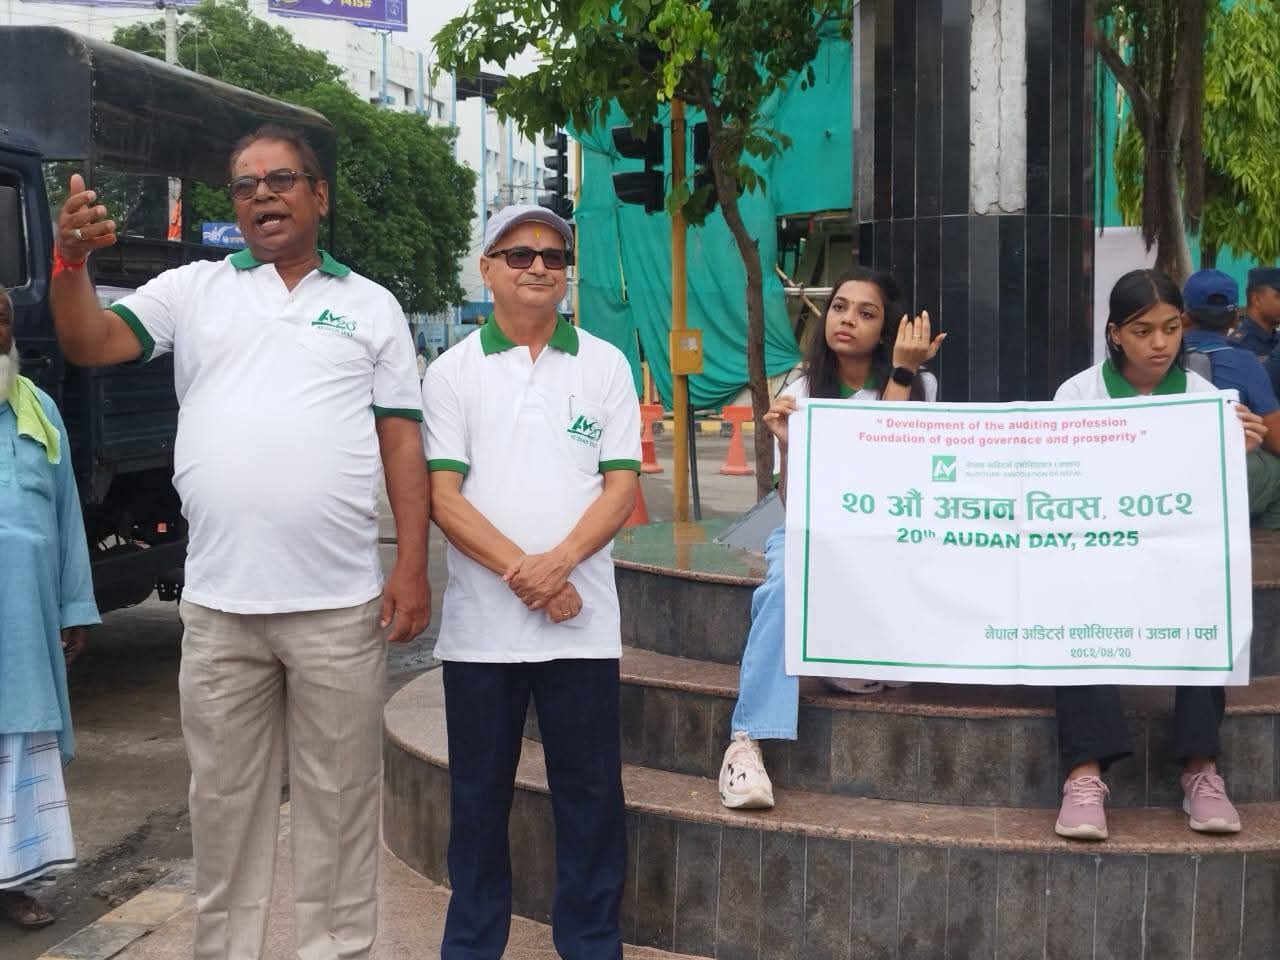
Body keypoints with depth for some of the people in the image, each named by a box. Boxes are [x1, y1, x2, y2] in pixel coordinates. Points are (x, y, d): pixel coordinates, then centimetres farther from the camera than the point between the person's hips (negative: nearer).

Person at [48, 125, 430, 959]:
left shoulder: (371, 306, 8)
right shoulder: (193, 290, 9)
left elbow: (402, 443, 4)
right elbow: (89, 345, -2)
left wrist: (413, 567, -4)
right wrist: (71, 262, -21)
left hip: (340, 604, -1)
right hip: (218, 604, 1)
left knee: (340, 801, 9)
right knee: (225, 801, 12)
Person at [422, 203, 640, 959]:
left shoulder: (606, 365, 6)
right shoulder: (454, 372, 4)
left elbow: (623, 485, 0)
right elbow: (442, 496, -3)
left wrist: (559, 562, -15)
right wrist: (519, 572, -15)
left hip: (583, 620, 0)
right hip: (481, 622, 0)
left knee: (591, 796, 4)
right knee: (479, 796, 9)